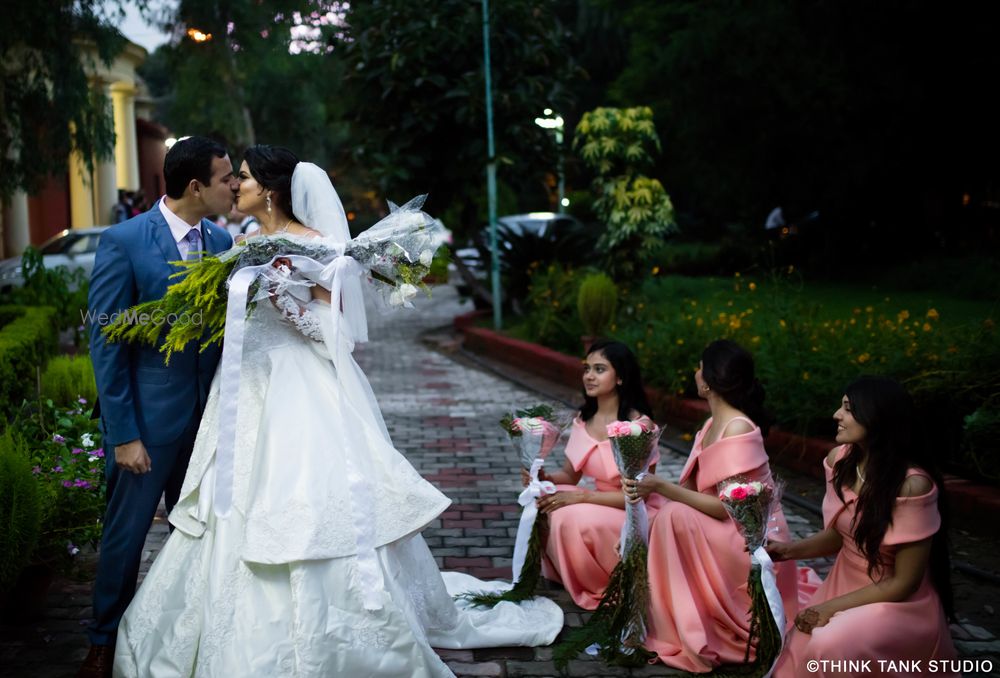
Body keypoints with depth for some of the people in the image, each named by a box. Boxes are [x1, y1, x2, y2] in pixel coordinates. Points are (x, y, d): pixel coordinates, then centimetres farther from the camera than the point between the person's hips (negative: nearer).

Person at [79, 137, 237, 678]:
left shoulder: (222, 242, 1)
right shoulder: (122, 242, -14)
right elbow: (106, 344, -13)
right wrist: (123, 434, -14)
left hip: (207, 417, 5)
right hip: (147, 418, -5)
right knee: (125, 536, 9)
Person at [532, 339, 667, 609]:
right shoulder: (583, 420, 0)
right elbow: (570, 475, 9)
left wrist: (581, 497, -26)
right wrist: (545, 477, -14)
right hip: (603, 505, 6)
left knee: (575, 518, -31)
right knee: (547, 506, -19)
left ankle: (610, 587, -5)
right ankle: (571, 578, 2)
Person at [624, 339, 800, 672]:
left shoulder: (738, 430, -21)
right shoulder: (713, 424, 7)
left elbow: (726, 507, -25)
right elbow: (694, 489, 6)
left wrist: (661, 488, -26)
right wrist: (652, 489, -9)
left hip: (753, 541, -9)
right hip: (728, 536, 9)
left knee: (675, 518, -28)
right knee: (652, 527, 3)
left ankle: (691, 635, -18)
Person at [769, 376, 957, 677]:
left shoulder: (912, 484, -28)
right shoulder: (840, 460, -6)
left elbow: (904, 583, -21)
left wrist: (833, 607, -19)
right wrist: (790, 550, -7)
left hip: (900, 604, -7)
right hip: (844, 584, 7)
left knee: (830, 646, -32)